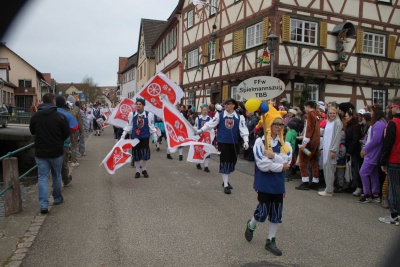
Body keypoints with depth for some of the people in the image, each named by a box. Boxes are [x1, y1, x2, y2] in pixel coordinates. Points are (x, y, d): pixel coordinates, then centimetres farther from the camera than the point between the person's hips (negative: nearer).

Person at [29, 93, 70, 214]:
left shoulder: (35, 116, -3)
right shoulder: (60, 117, -13)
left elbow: (32, 132, 11)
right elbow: (66, 134, -7)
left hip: (40, 153, 1)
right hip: (56, 152, -1)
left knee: (42, 177, 5)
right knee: (56, 176, 15)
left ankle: (44, 204, -3)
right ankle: (57, 199, 32)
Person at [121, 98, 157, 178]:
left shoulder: (149, 115, -5)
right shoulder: (132, 114, -2)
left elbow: (151, 126, -1)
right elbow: (128, 126, 4)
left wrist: (155, 136, -2)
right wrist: (123, 134, 0)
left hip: (145, 137, -1)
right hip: (135, 137, 1)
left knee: (145, 154, 2)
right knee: (136, 154, 7)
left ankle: (144, 170, 23)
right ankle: (137, 171, 21)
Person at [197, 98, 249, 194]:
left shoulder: (239, 117, 1)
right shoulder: (220, 116, 0)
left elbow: (243, 129, -4)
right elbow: (210, 124, 0)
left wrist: (246, 141, -15)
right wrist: (200, 130, -6)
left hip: (234, 143, 2)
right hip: (223, 142, -2)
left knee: (232, 161, 11)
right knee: (224, 162, -3)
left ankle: (226, 181, 32)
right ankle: (225, 185, 4)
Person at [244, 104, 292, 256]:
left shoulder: (285, 144, 4)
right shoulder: (260, 142, -10)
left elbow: (286, 162, -10)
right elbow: (262, 165, -18)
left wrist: (273, 156, -22)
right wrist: (280, 166, -12)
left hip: (278, 184, 5)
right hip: (264, 183, -4)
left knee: (276, 213, 10)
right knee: (263, 211, 4)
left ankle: (271, 241, 26)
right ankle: (250, 225, 37)